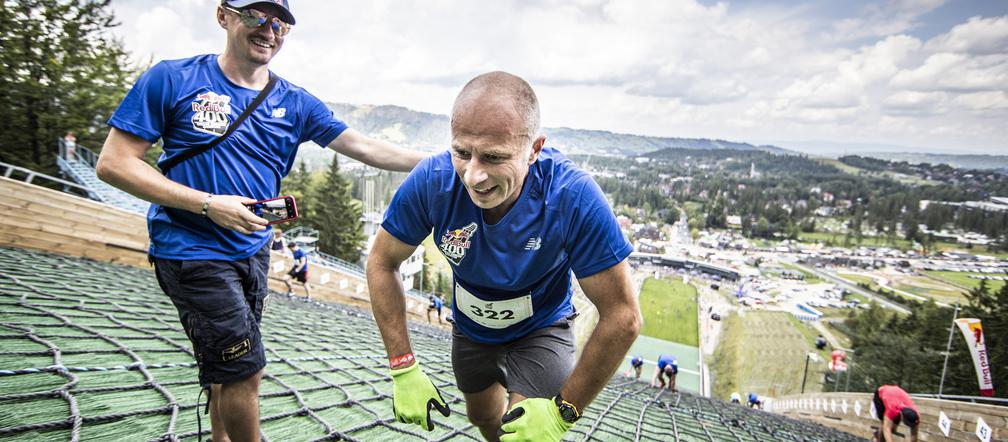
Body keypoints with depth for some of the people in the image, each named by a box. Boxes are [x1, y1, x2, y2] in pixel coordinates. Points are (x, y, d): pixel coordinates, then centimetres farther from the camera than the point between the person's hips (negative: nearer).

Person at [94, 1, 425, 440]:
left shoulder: (294, 103, 3)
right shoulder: (172, 79, -8)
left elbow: (367, 148, 1)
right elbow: (112, 163, -10)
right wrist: (208, 204, -20)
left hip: (252, 250, 6)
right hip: (192, 251, -5)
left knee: (230, 366, 19)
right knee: (244, 370, -5)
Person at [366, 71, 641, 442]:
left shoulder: (574, 197, -38)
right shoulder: (432, 181, -32)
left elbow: (622, 317, -30)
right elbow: (382, 263, -16)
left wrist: (563, 411, -27)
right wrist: (404, 368, -20)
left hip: (541, 330, -3)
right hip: (470, 326, 3)